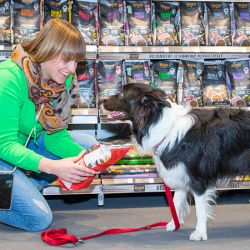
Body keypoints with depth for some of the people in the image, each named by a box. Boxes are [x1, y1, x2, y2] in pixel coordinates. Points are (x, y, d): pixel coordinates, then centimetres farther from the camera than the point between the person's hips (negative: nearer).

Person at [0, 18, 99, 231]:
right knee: (39, 218, -18)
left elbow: (56, 135, -5)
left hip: (27, 143, 8)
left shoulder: (65, 80, -8)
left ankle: (25, 188, -3)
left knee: (89, 145, -5)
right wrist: (52, 167, -43)